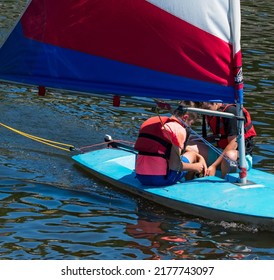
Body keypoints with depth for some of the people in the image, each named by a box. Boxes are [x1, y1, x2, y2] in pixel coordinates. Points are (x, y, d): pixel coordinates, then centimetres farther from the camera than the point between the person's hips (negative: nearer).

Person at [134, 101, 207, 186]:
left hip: (140, 177, 7)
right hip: (162, 179, -7)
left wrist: (200, 157, 28)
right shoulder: (179, 129, -10)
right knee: (192, 155, 19)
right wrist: (194, 167, 3)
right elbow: (175, 165, -16)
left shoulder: (149, 122, 15)